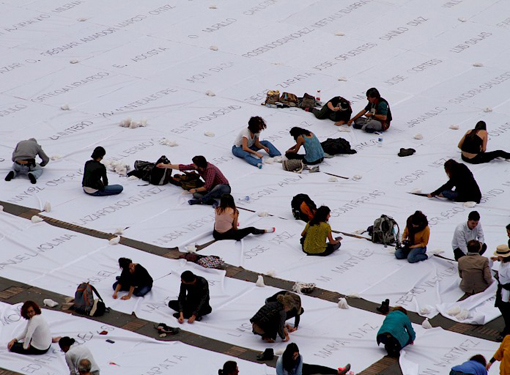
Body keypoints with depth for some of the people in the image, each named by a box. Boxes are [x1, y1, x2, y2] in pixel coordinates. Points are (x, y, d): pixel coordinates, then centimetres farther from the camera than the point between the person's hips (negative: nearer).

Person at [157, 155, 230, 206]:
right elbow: (183, 167, 3)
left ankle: (200, 200, -42)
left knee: (219, 187, -45)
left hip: (224, 188, -7)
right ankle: (212, 201, -35)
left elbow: (207, 187, -29)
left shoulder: (210, 169, -29)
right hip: (212, 188, 7)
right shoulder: (196, 166, -6)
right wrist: (165, 166, 6)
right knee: (195, 194, -18)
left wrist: (195, 190, -16)